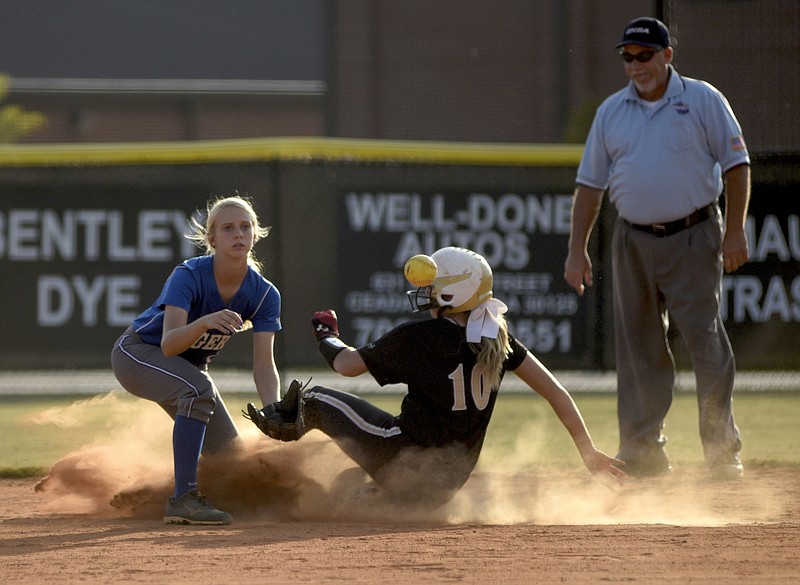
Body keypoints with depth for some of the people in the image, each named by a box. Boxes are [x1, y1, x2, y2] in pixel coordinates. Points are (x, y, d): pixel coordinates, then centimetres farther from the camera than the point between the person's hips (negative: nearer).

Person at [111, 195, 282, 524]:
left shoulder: (265, 295, -17)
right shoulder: (189, 276, -31)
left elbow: (263, 365, -21)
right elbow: (168, 344, -41)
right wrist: (204, 322, -61)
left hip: (190, 366, 7)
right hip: (137, 354, -7)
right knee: (199, 389, -36)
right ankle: (183, 499, -36)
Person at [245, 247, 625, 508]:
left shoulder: (417, 337, -14)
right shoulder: (496, 337, 0)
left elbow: (347, 364, 0)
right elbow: (554, 391, -1)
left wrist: (326, 336, 22)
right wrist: (588, 450, 6)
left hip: (406, 462, -6)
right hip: (447, 487, 6)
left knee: (315, 400, 7)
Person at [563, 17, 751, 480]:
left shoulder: (703, 101, 0)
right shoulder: (611, 112, 10)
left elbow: (736, 164, -1)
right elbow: (590, 184, 12)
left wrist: (735, 231, -10)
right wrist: (578, 251, 5)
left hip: (694, 238, -4)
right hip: (633, 243, 4)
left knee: (706, 341, -7)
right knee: (639, 349, 5)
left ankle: (723, 451, -1)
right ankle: (642, 452, 10)